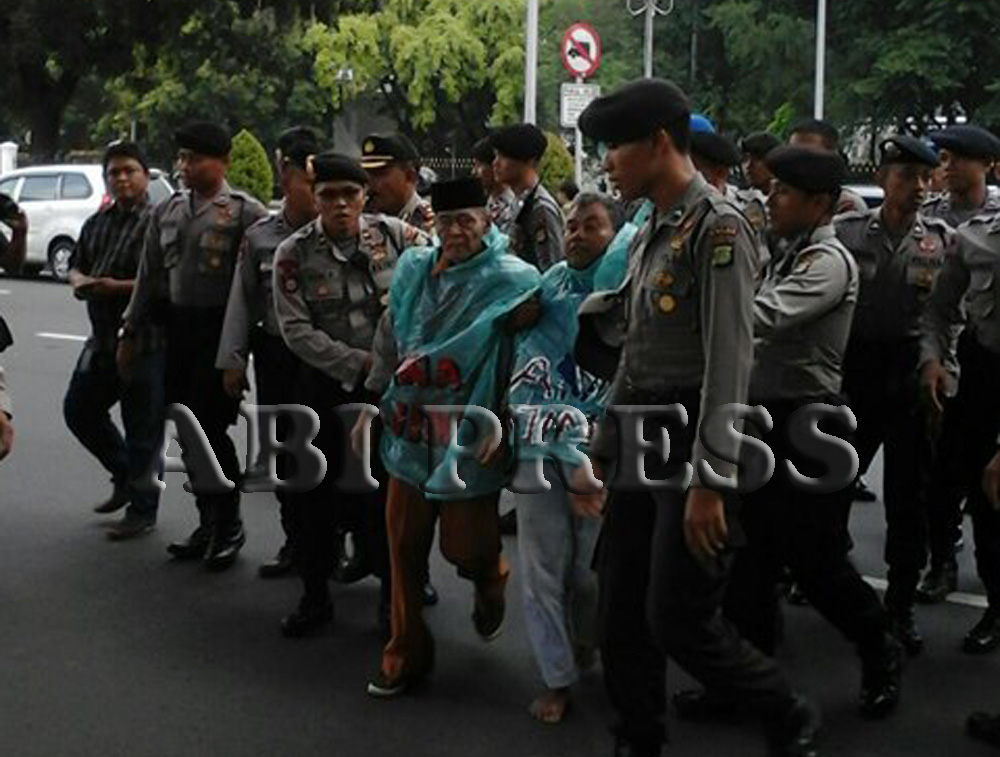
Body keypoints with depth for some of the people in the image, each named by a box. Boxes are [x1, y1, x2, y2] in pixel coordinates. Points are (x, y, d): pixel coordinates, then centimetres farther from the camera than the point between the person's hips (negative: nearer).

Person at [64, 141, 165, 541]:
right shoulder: (97, 222, 13)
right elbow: (77, 265, 21)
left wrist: (116, 287, -23)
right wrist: (79, 280, -2)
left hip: (145, 342, -8)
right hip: (102, 339, 9)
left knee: (142, 429, 1)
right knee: (79, 410, 18)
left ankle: (142, 510, 15)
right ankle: (126, 477, 36)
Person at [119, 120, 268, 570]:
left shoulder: (246, 212, -7)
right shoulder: (166, 212, 12)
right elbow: (149, 277, 17)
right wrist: (130, 333, 15)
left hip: (221, 330, -6)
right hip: (177, 327, 6)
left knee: (210, 428, -6)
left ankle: (229, 525, 11)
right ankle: (208, 523, 23)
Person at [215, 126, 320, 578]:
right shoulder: (259, 236, 3)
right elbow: (243, 300, 5)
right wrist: (233, 360, 3)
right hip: (276, 356, 3)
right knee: (285, 448, 10)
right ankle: (295, 541, 24)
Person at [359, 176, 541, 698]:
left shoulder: (511, 281, -10)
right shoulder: (413, 269, 6)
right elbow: (388, 342, 15)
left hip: (469, 441, -4)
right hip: (409, 434, 5)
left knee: (464, 547, 3)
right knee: (405, 548, 8)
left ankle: (491, 583, 40)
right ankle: (406, 655, 23)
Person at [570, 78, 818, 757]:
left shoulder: (719, 226, -13)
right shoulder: (649, 235, 14)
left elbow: (729, 361, -19)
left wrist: (709, 481, -22)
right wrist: (597, 455, 18)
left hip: (696, 440, -9)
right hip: (643, 440, 9)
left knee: (679, 621, -3)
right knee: (621, 613, 10)